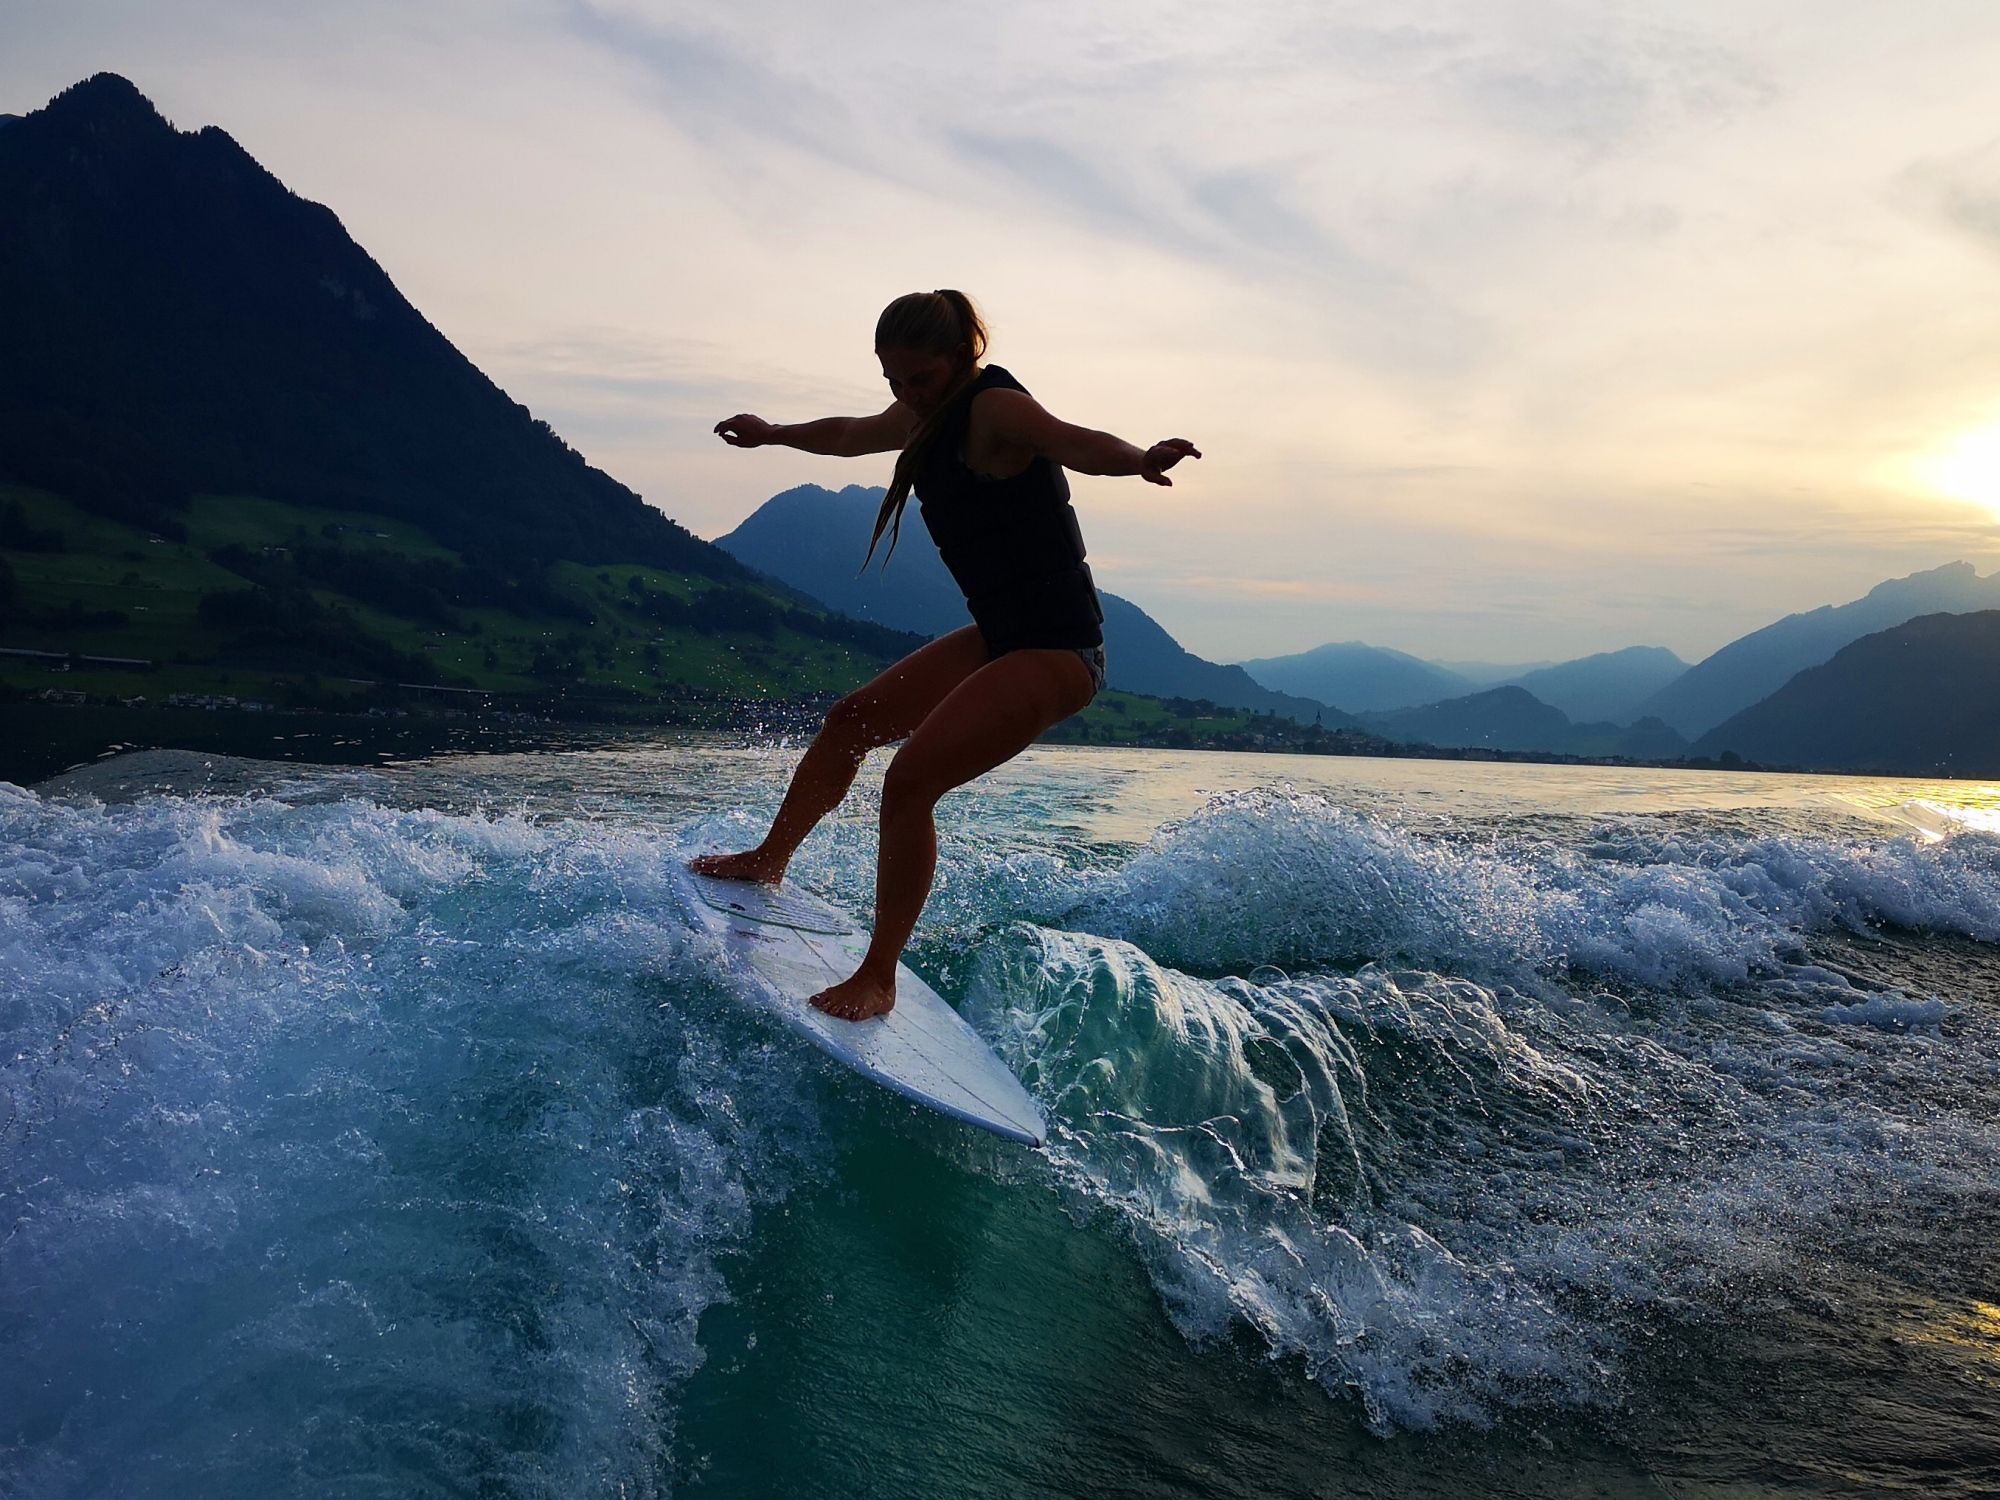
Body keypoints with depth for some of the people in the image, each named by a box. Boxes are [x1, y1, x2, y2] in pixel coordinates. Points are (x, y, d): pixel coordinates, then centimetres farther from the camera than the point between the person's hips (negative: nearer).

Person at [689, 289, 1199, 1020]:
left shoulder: (994, 406, -17)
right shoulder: (928, 416, 11)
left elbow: (1072, 441, -38)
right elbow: (849, 435, 32)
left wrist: (1139, 459, -60)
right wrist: (770, 433, 47)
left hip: (1057, 648, -10)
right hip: (1000, 636, 10)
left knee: (910, 778, -21)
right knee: (852, 719, 21)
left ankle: (878, 978, -9)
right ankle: (769, 859, 40)